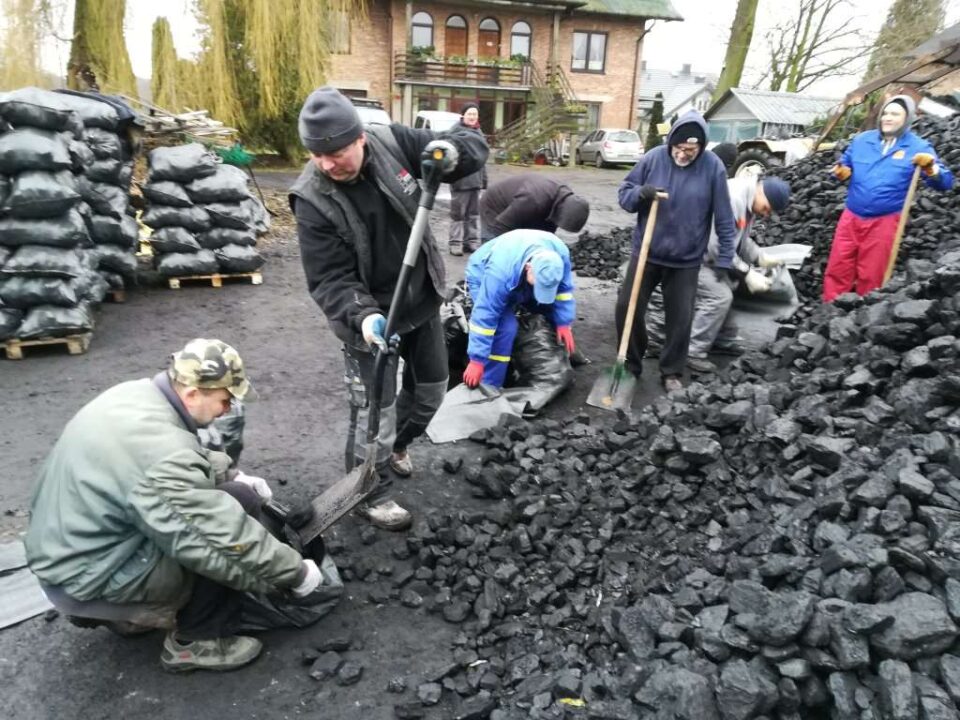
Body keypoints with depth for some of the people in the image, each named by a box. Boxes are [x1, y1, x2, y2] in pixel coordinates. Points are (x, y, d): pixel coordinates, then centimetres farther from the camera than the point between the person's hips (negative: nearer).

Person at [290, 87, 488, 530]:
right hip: (371, 317, -5)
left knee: (431, 389, 21)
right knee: (377, 409, 3)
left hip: (423, 301, 5)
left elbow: (475, 146, -6)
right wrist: (362, 315, -40)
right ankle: (370, 493, 27)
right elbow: (329, 279, -22)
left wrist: (453, 149, -30)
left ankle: (398, 445, 50)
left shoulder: (393, 142, -13)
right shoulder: (313, 199, -23)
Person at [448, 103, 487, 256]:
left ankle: (472, 241, 20)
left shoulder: (478, 132, 14)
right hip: (460, 179, -7)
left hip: (475, 180, 7)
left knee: (473, 213, 12)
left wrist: (484, 178, 17)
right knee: (458, 213, 0)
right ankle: (455, 243, 6)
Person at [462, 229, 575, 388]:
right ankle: (488, 387, -17)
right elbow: (484, 316, -41)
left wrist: (564, 323, -15)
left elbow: (564, 290, -14)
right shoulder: (501, 272, -46)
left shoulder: (559, 252, -31)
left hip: (523, 279, 6)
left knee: (555, 312, 1)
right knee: (505, 328, -27)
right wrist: (477, 360, -37)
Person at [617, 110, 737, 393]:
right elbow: (624, 194, 0)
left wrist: (724, 260, -3)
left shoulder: (713, 167, -9)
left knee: (680, 318, 5)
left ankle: (671, 373, 24)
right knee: (627, 308, 1)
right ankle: (630, 365, 22)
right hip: (646, 253, 1)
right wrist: (641, 193, -23)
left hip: (686, 261, -1)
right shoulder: (653, 158, -7)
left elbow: (724, 219, -3)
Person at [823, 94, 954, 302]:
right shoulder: (861, 140, 6)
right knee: (837, 270, 5)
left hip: (884, 222, -3)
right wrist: (842, 172, -8)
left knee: (870, 277, 7)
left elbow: (946, 182, -6)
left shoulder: (918, 147, -3)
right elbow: (845, 166, 16)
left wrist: (930, 167, -27)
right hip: (851, 217, 3)